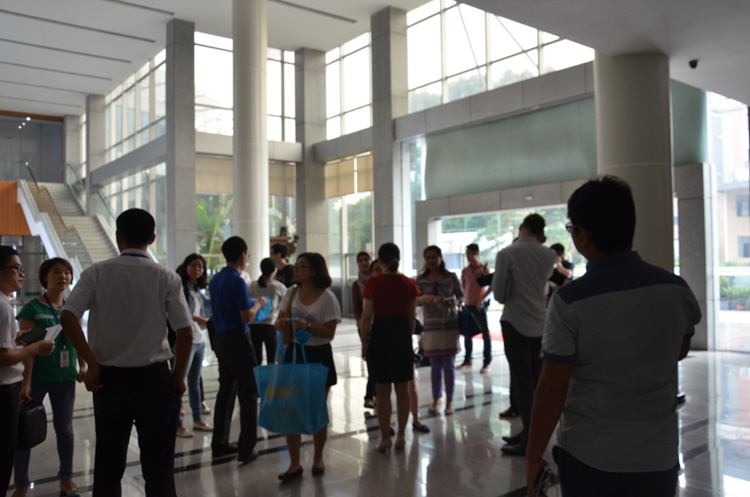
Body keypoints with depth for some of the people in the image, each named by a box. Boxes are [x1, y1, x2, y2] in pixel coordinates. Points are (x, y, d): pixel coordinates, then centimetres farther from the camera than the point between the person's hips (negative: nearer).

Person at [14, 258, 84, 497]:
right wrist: (26, 382, -15)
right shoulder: (32, 308, -9)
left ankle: (66, 477, 26)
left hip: (65, 377, 4)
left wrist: (82, 365, 8)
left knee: (65, 429, 12)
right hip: (37, 378, -4)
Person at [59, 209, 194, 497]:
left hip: (109, 377, 2)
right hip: (154, 378, -1)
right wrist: (179, 376, 0)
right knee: (158, 465, 9)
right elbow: (186, 333, -12)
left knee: (108, 464, 16)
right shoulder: (167, 278, -7)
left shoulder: (97, 273, -3)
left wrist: (92, 364, -8)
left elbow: (67, 318, -14)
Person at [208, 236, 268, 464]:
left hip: (220, 338, 8)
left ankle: (219, 444, 23)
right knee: (248, 394, -1)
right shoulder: (237, 282, -17)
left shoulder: (215, 280, 9)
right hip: (237, 340, -8)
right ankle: (246, 449, 2)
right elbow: (246, 317, -19)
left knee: (226, 391, 16)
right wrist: (258, 304, 0)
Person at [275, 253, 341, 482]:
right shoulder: (290, 293, 4)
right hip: (294, 353, 4)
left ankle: (318, 459, 29)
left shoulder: (327, 298, -9)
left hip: (319, 356, -3)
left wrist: (308, 326, -28)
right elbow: (280, 320, 9)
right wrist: (281, 323, -15)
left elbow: (330, 332, -12)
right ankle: (294, 464, 14)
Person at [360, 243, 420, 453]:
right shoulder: (409, 284, -1)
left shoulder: (373, 283, -11)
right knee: (402, 390, 13)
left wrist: (364, 342, -1)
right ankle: (401, 436, 20)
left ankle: (385, 438, 12)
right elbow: (412, 315, 6)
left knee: (383, 391, 6)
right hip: (402, 336, 3)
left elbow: (367, 316, -11)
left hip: (380, 335, -3)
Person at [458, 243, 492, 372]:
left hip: (479, 306, -6)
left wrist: (481, 299, -14)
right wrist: (464, 299, 8)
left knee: (485, 333, -2)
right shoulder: (465, 271, 10)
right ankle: (467, 360, 24)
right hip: (467, 305, 6)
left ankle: (487, 363, 2)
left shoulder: (483, 268, -5)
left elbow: (492, 285, -10)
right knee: (467, 334, 11)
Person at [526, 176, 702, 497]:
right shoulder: (676, 289, -7)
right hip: (658, 458, 3)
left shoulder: (569, 302, -19)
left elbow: (551, 390, -17)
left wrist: (533, 457, -6)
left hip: (588, 458, -3)